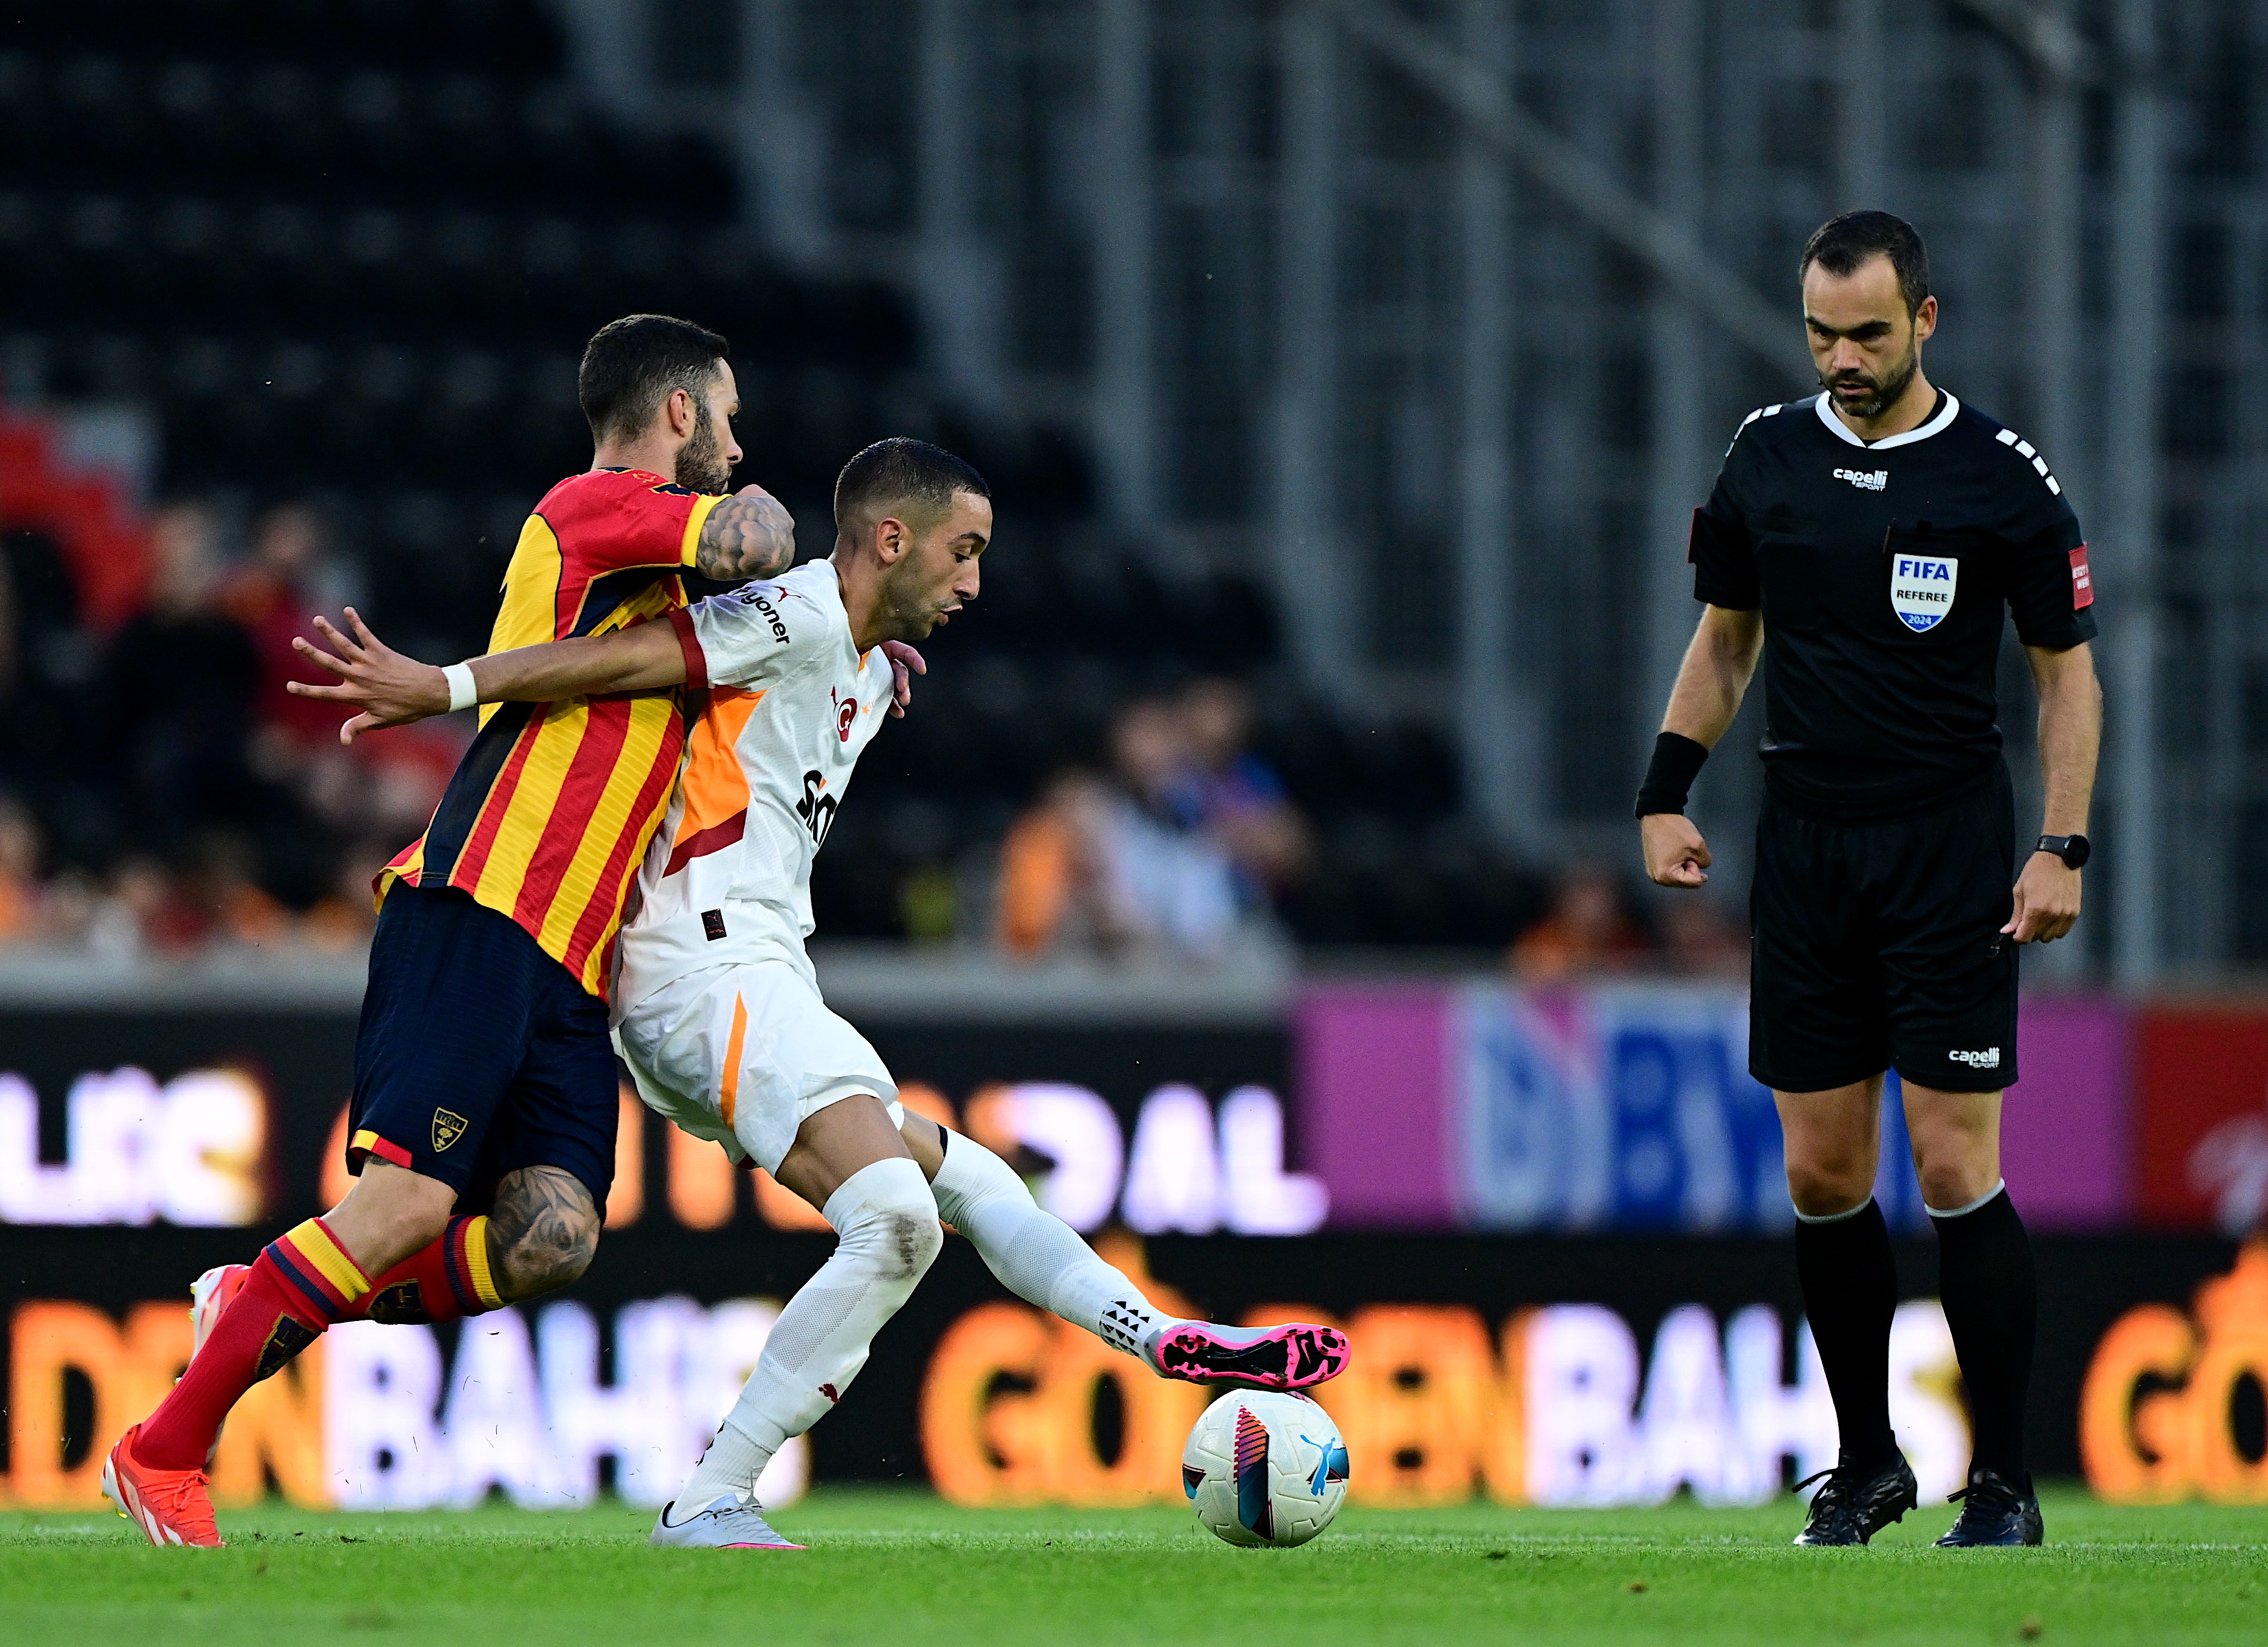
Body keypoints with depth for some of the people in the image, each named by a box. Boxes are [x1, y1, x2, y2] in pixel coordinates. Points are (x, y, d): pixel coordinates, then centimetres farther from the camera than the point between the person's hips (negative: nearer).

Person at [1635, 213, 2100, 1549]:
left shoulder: (2001, 478, -6)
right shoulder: (1768, 458, 5)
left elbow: (2067, 670, 0)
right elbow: (1725, 638, 16)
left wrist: (2063, 849, -9)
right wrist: (1669, 794, 7)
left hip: (1949, 845, -4)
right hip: (1805, 845, 4)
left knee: (1956, 1171, -8)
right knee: (1824, 1176, 5)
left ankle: (2004, 1485, -1)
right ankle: (1867, 1466, 17)